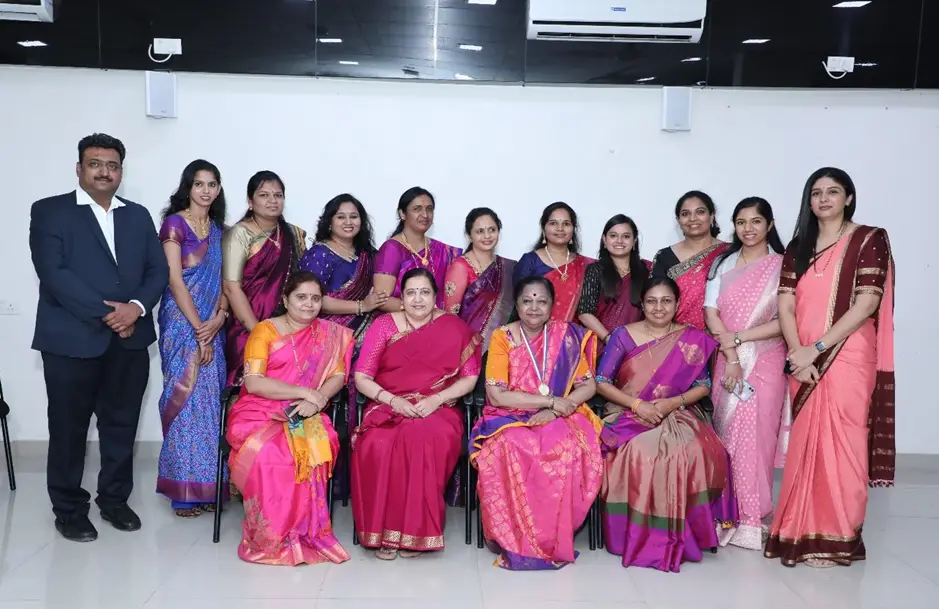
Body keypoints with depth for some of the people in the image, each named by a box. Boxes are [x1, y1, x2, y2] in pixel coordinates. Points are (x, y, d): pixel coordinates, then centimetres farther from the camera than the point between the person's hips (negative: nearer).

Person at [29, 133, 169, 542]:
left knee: (122, 425, 11)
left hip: (130, 340, 4)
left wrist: (136, 307, -12)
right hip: (72, 340, -4)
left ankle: (114, 500, 27)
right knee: (68, 429, 6)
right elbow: (53, 273, -11)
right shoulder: (50, 211, 0)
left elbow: (158, 269, 7)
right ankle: (69, 509, 20)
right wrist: (105, 315, -16)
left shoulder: (139, 215, 14)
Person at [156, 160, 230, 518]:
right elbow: (174, 280, -12)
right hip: (182, 323, -6)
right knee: (186, 397, -5)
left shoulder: (218, 228, 14)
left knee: (210, 399, 6)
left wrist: (218, 316, -6)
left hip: (211, 325, 6)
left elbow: (222, 279, 12)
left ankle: (206, 486, 15)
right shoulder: (175, 223, -5)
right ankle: (183, 489, 4)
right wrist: (198, 330, -14)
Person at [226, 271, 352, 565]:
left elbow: (338, 376, 5)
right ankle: (270, 537, -18)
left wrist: (315, 400, -16)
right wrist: (304, 392, -14)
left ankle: (305, 532, -19)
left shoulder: (329, 334, 12)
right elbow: (253, 383, -10)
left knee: (315, 447, -31)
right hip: (259, 413, -2)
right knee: (268, 452, -34)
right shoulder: (265, 330, 0)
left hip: (304, 416, 2)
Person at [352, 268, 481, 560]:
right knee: (377, 445, -32)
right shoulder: (383, 325, 8)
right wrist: (392, 400, -12)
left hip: (437, 410, -1)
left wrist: (437, 398, -12)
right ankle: (383, 532, -16)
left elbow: (470, 378, 4)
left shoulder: (454, 328, 6)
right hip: (388, 407, 1)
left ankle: (418, 531, -19)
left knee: (427, 440, -36)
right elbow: (361, 377, 4)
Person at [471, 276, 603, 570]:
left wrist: (554, 411, -14)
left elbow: (588, 386, 3)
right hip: (510, 417, -1)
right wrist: (550, 401, -14)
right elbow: (496, 395, -10)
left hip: (560, 417, 1)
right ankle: (514, 541, -18)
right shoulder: (502, 337, -1)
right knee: (509, 450, -35)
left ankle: (556, 539, -15)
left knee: (570, 450, -32)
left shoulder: (567, 335, 5)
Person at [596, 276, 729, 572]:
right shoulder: (623, 335, 3)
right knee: (639, 453, -34)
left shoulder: (692, 339, 8)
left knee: (692, 453, -31)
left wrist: (673, 402, -13)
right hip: (628, 415, -1)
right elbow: (601, 382, -1)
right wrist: (637, 405, -14)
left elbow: (703, 386, 6)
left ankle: (679, 534, -14)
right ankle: (639, 536, -18)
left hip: (676, 416, 1)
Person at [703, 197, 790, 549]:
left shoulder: (782, 266, 0)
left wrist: (739, 338, -12)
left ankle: (752, 519, 2)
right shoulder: (722, 264, 10)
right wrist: (731, 355, -9)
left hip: (766, 362, -3)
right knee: (727, 435, 3)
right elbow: (711, 313, 2)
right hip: (726, 361, 3)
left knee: (755, 437, -6)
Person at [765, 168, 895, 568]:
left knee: (840, 445, -4)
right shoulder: (798, 247, 13)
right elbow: (786, 304, 4)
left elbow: (867, 303, -10)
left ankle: (838, 538, 7)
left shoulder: (869, 240, -1)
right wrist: (797, 354, -10)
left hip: (847, 359, -4)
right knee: (806, 445, 7)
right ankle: (804, 532, 17)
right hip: (803, 362, 4)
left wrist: (818, 347, -14)